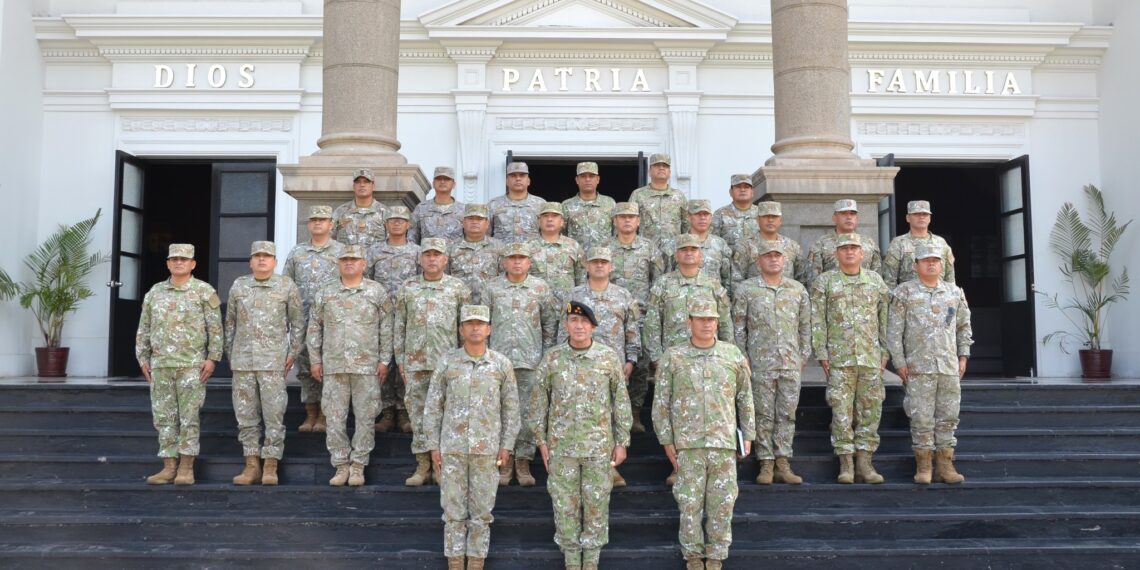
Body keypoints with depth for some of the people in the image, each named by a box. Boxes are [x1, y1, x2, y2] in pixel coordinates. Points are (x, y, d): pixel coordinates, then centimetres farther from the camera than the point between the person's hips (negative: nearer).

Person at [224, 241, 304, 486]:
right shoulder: (238, 286, 11)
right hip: (242, 361, 3)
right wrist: (230, 354, 12)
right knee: (245, 414, 5)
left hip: (273, 361, -3)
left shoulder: (287, 287, 3)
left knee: (274, 414, -4)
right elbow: (230, 323, 16)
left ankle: (270, 466, 3)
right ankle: (252, 465, 13)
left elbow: (298, 322, 6)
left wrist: (293, 353, 0)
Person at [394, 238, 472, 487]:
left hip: (447, 362, -2)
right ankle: (423, 465, 14)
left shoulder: (458, 287, 3)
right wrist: (400, 360, 6)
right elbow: (399, 326, 10)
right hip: (415, 362, 2)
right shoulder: (408, 288, 8)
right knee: (417, 412, 5)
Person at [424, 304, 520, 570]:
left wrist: (506, 446, 1)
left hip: (487, 449, 0)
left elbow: (511, 408, 5)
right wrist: (434, 445, 0)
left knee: (482, 508, 7)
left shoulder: (502, 364, 0)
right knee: (453, 506, 5)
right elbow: (433, 406, 4)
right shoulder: (447, 362, 0)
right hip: (452, 448, 0)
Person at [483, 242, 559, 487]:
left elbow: (550, 322, 8)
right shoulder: (492, 288, 5)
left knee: (527, 411, 2)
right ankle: (504, 460, 14)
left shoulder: (541, 288, 4)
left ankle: (523, 461, 12)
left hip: (531, 359, 0)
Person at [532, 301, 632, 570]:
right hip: (561, 446, 1)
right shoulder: (551, 359, 0)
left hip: (599, 445, 0)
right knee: (565, 504, 7)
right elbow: (539, 402, 6)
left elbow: (621, 402, 2)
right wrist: (541, 440, 3)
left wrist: (621, 442, 1)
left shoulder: (609, 358, -2)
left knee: (596, 504, 6)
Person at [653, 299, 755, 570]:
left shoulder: (733, 355, 5)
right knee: (690, 501, 4)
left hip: (724, 442, 1)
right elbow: (661, 402, 3)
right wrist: (667, 440, 0)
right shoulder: (673, 357, 0)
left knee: (722, 501, 5)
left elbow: (745, 397, 12)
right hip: (688, 445, -1)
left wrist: (748, 435, 9)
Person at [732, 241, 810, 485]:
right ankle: (766, 464, 9)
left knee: (787, 413, 4)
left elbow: (805, 325, 14)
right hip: (761, 363, -2)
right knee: (764, 414, 2)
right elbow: (738, 327, 2)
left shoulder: (798, 289, 9)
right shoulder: (746, 290, 1)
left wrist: (804, 354, 9)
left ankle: (783, 463, 10)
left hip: (791, 363, 3)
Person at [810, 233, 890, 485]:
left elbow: (884, 317, 13)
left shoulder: (875, 280, 11)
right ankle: (845, 463, 4)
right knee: (841, 410, -3)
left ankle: (864, 462, 10)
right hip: (839, 358, -2)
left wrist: (885, 351, 7)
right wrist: (821, 353, -5)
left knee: (870, 409, 3)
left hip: (871, 357, 3)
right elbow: (817, 320, 1)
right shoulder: (825, 282, 4)